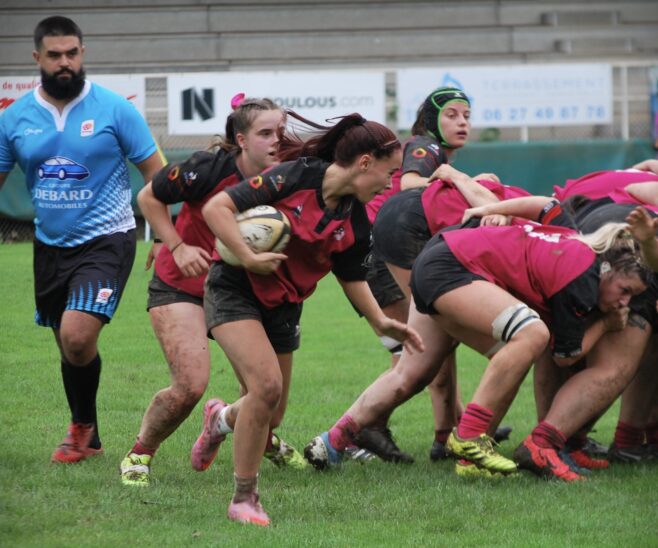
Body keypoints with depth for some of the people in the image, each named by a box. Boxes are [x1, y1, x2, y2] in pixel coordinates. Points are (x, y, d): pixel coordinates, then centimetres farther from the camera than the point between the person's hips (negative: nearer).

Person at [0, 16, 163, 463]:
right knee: (69, 345, 13)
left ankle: (83, 424, 5)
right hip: (51, 245, 4)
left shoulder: (114, 109, -9)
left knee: (77, 336, -21)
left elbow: (156, 174, -5)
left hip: (106, 241, -4)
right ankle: (86, 439, 32)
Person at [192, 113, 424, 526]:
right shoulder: (295, 177, -22)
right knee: (268, 384, -24)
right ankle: (244, 497, -9)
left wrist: (381, 322, 1)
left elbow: (352, 276, 12)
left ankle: (222, 418, 49)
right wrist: (248, 258, -29)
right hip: (235, 291, -6)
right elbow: (216, 207, -24)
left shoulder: (356, 222, -5)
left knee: (267, 412, 10)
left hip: (284, 306, 6)